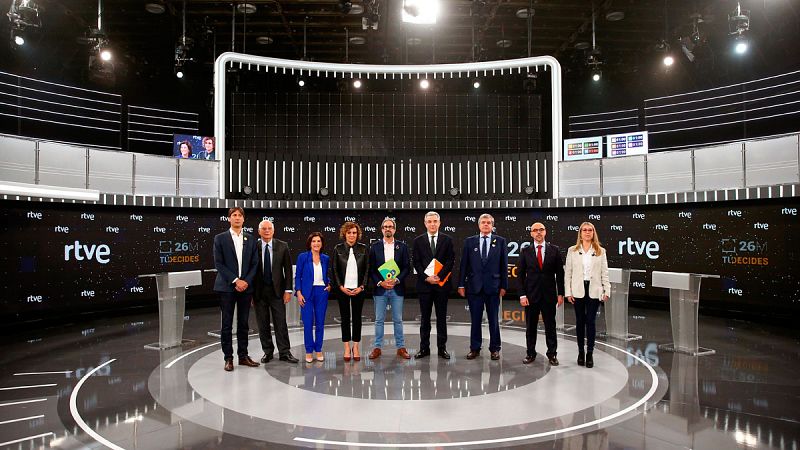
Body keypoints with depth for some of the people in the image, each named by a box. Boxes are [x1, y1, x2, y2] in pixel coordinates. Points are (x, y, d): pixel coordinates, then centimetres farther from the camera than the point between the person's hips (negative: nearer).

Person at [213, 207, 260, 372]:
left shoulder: (250, 239, 9)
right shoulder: (220, 238, 1)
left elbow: (254, 263, 7)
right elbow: (218, 263, -5)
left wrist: (247, 281, -8)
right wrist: (235, 280, -13)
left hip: (245, 286, 3)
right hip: (227, 287, -3)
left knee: (243, 323, 9)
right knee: (227, 324, 2)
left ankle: (243, 356, 17)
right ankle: (228, 358, 10)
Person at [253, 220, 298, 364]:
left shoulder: (282, 246, 1)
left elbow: (288, 269, 2)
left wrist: (288, 290, -4)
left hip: (277, 290, 0)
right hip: (259, 291, 1)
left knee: (281, 323, 1)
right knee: (263, 324, 8)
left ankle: (284, 352, 8)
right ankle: (267, 352, 20)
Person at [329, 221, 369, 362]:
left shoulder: (363, 249, 3)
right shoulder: (338, 249, 2)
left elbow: (367, 269, 3)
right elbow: (334, 269, 1)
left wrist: (361, 287, -6)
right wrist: (341, 287, -7)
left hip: (358, 289, 0)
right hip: (342, 289, 0)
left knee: (357, 317, 5)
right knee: (345, 317, 5)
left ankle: (356, 347, 14)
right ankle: (347, 348, 12)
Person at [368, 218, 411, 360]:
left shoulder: (402, 246, 5)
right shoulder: (375, 247, 4)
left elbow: (406, 267, 2)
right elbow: (371, 269, 2)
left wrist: (396, 280, -12)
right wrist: (380, 282, -11)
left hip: (397, 288, 0)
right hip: (379, 288, 0)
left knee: (398, 320, 7)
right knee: (379, 320, 6)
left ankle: (401, 347, 16)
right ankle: (377, 348, 14)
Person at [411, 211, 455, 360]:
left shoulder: (447, 240, 4)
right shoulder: (418, 241, 5)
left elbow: (450, 261, -3)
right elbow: (416, 263, 1)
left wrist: (439, 276, -13)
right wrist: (426, 277, -12)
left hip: (442, 283, 0)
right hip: (424, 284, 1)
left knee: (441, 317, 6)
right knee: (424, 318, 7)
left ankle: (442, 348, 13)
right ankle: (424, 348, 14)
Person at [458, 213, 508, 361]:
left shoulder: (500, 241, 4)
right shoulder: (469, 241, 5)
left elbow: (504, 265, 2)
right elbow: (464, 264, 4)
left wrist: (503, 286, -2)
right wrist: (461, 284, 0)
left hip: (493, 286, -1)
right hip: (474, 286, 1)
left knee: (493, 320, 7)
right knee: (475, 320, 7)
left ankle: (495, 349, 18)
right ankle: (475, 348, 18)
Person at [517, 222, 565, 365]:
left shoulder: (554, 250, 3)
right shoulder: (525, 252, 2)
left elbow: (560, 273, 3)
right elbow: (521, 275, 1)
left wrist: (560, 294, -1)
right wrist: (522, 295, -6)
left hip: (549, 295, 0)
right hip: (531, 295, 0)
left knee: (550, 326, 7)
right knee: (530, 326, 7)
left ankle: (552, 354, 18)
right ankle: (531, 353, 18)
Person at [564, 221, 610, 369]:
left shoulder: (600, 251, 4)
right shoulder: (572, 251, 3)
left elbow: (604, 273, 3)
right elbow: (568, 272, 2)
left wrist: (607, 290, -5)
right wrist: (568, 292, -3)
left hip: (594, 290, 0)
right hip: (578, 290, 0)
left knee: (591, 322, 0)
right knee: (580, 321, 8)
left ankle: (589, 354, 8)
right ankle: (580, 352, 20)